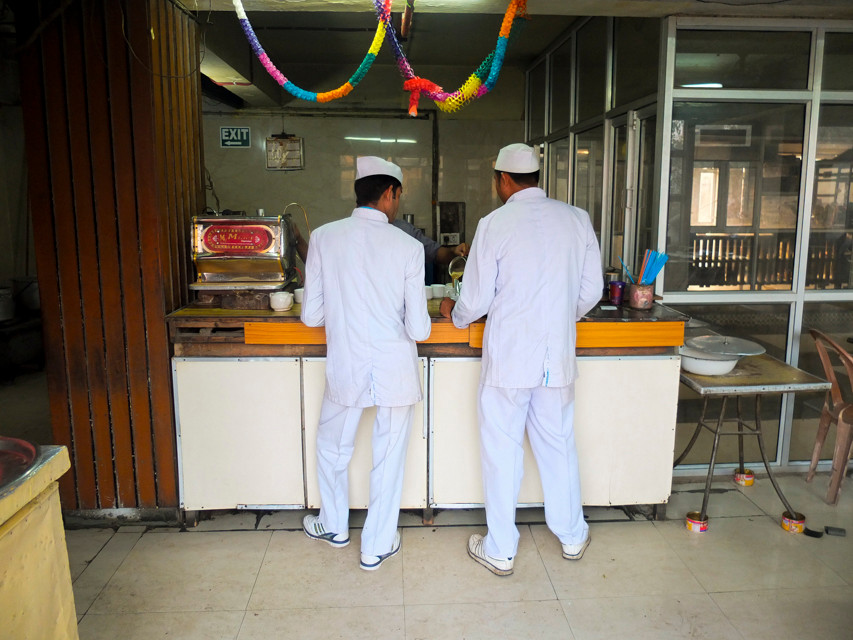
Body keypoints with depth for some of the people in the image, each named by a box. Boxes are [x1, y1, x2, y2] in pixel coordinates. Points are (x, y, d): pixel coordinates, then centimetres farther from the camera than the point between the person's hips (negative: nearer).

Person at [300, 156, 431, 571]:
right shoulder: (408, 247, -11)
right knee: (388, 459, 15)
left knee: (332, 448, 24)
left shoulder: (324, 238, -7)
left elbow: (311, 315, -4)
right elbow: (418, 329, -11)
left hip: (345, 369, 1)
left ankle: (334, 526, 45)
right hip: (396, 370, -1)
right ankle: (377, 546, 31)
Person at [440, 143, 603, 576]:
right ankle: (572, 536, 36)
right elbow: (591, 289, 7)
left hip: (507, 358, -4)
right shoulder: (577, 219, 2)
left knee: (502, 451, 9)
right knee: (558, 445, 19)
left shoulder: (495, 224, -10)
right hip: (558, 357, 4)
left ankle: (499, 550, 23)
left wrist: (454, 314, 15)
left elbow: (476, 300, -7)